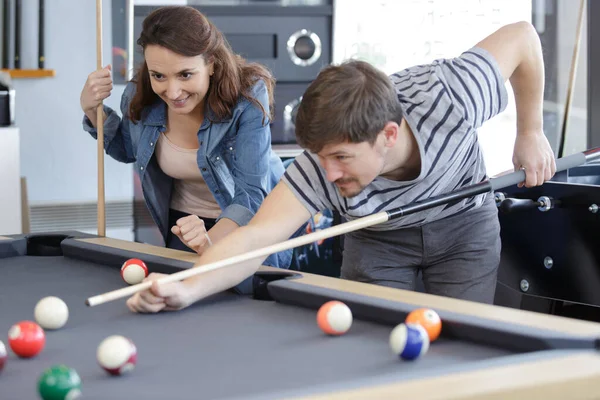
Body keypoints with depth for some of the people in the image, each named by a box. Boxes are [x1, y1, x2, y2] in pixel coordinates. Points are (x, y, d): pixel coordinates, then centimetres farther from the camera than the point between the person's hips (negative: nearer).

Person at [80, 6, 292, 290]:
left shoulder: (248, 98, -32)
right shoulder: (139, 99, -19)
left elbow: (251, 193, -36)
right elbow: (127, 150, 6)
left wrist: (211, 239, -56)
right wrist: (92, 111, -14)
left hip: (250, 224, -3)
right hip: (184, 223, 3)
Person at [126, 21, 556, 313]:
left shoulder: (450, 99, -40)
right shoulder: (318, 170, -38)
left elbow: (521, 36, -23)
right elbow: (254, 238, -48)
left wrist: (530, 132, -16)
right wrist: (188, 288, -66)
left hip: (464, 223, 0)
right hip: (378, 237, 0)